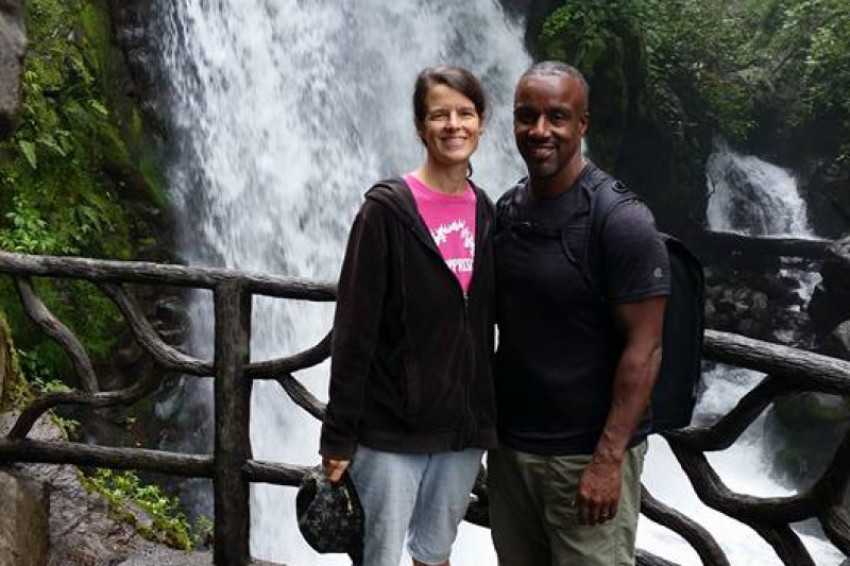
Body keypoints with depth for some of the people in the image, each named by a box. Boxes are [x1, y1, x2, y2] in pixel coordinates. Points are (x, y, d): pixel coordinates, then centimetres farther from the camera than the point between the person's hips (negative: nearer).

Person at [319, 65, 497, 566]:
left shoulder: (488, 214, 5)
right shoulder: (387, 210, -12)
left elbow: (492, 324, 11)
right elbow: (354, 330, -13)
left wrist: (496, 416, 11)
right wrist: (339, 434, -13)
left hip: (465, 423, 5)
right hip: (391, 426, -5)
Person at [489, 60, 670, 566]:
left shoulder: (621, 221, -17)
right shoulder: (507, 210, 4)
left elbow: (643, 349, -17)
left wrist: (608, 460, -19)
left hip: (586, 453, -6)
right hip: (509, 443, 6)